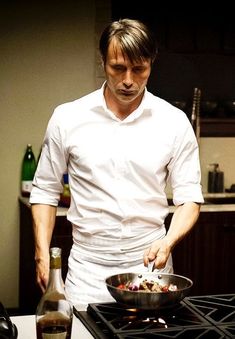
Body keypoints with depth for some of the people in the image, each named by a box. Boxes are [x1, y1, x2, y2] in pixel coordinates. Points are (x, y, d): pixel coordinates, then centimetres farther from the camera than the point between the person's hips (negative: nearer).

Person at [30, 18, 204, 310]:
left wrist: (168, 242, -17)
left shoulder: (174, 122, -3)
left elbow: (188, 198, 0)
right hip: (88, 268, 0)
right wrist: (42, 255, -3)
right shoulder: (67, 118, -3)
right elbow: (45, 191, 5)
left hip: (150, 263, 1)